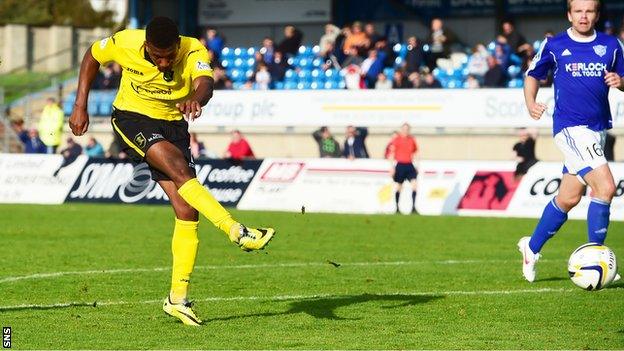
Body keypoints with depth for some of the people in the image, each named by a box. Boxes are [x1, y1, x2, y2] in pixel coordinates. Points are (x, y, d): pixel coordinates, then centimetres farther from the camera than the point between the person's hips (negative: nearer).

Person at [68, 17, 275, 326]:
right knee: (178, 166, -32)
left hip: (173, 124, 2)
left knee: (187, 212, -7)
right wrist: (80, 107, 0)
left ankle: (178, 298, 1)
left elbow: (205, 83, -41)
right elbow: (92, 57, 4)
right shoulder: (124, 44, -17)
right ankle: (237, 231, -39)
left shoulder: (193, 52, -21)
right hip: (131, 118, -2)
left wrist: (195, 99, -65)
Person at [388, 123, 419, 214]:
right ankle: (397, 208, 17)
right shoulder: (396, 140, -2)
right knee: (398, 187, 5)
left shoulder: (412, 140, 10)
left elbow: (414, 153, 19)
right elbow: (392, 154, -2)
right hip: (399, 165, -3)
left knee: (414, 184, -12)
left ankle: (413, 207, -12)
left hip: (409, 165, 3)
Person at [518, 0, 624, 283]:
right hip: (570, 128, -5)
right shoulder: (554, 46, -1)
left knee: (569, 198, 13)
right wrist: (531, 104, -4)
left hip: (598, 127, 5)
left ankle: (532, 247, 33)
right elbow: (533, 75, 13)